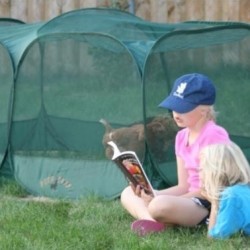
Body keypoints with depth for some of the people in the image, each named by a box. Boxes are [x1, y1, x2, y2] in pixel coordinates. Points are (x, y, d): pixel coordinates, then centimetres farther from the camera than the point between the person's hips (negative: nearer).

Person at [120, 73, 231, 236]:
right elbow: (184, 186, 11)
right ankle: (152, 223, -20)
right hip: (191, 200, 10)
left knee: (161, 206, -37)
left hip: (210, 205, -10)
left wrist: (159, 198, -18)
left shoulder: (214, 136, -14)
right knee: (128, 194, 5)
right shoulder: (182, 137, 11)